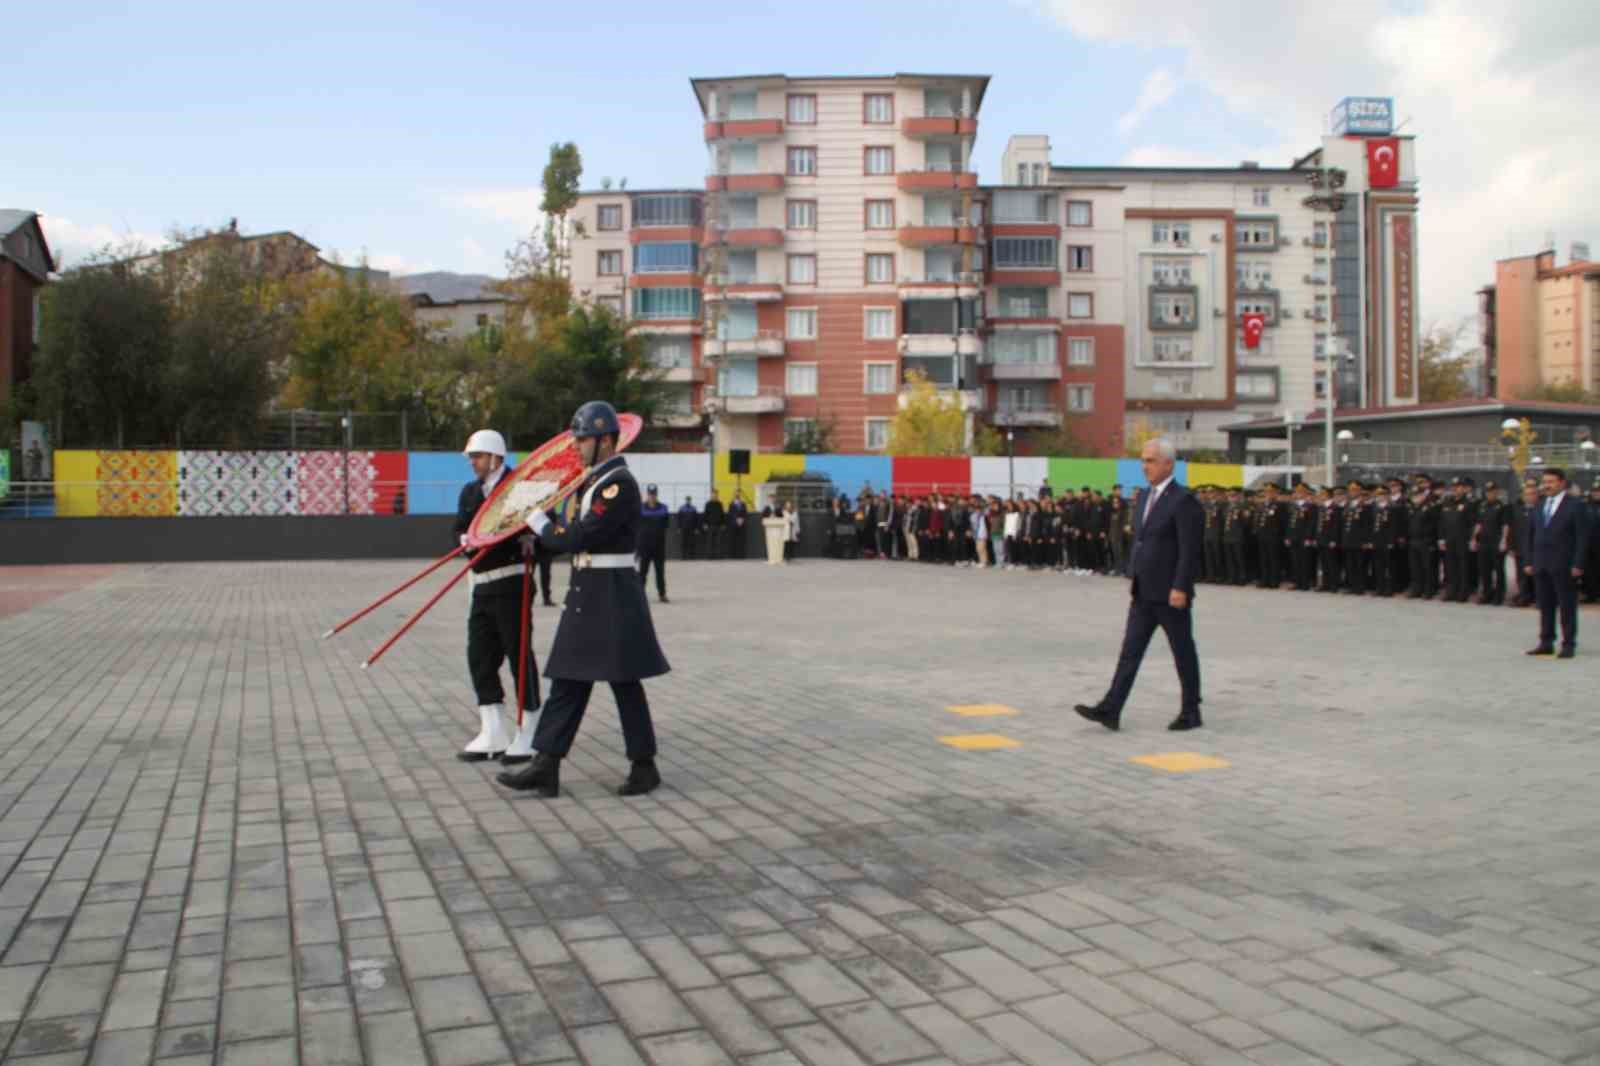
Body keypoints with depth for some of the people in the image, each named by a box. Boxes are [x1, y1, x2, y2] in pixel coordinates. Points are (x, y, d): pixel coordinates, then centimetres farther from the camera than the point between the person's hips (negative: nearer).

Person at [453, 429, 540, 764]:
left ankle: (528, 735, 8)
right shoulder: (469, 491, 14)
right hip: (482, 585, 8)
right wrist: (466, 539, -11)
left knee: (518, 653, -1)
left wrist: (530, 541, -29)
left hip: (510, 582, -8)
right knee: (480, 656, 8)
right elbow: (460, 530, 10)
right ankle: (494, 735, 17)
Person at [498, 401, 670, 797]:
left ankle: (644, 767, 13)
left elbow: (579, 537, -20)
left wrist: (536, 520, -6)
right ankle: (546, 767, 11)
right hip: (586, 594, 10)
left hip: (612, 595, -10)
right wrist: (544, 524, 5)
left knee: (625, 683, 0)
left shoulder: (620, 483, -16)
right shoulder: (596, 480, 15)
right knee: (567, 681, 8)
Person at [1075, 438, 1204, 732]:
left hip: (1170, 594, -8)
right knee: (1130, 650, 2)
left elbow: (1189, 550, -18)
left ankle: (1190, 712, 18)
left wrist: (1180, 588, -21)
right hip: (1144, 593, 8)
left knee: (1183, 652, 5)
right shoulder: (1148, 498, 13)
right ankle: (1110, 710, 0)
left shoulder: (1183, 500, -13)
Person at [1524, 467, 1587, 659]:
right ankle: (1546, 643, 14)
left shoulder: (1575, 505, -4)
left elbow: (1582, 536, -8)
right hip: (1541, 565, 5)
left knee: (1567, 607, 0)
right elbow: (1531, 535, 15)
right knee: (1545, 606, 9)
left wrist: (1577, 564, -13)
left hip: (1563, 566, -5)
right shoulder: (1539, 507, 13)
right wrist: (1529, 562, 9)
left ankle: (1569, 645, 6)